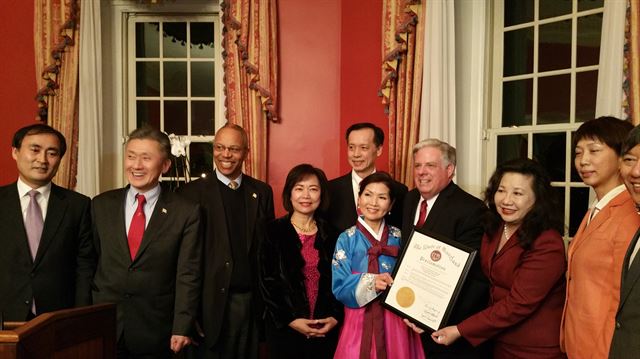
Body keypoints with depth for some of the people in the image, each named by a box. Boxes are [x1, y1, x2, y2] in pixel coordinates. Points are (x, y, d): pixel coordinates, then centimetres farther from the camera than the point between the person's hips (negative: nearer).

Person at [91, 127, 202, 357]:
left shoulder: (186, 212, -7)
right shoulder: (101, 205, 3)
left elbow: (188, 276, -8)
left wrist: (182, 328, -12)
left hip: (155, 331, -2)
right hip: (102, 325, 2)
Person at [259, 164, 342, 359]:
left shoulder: (331, 235, 5)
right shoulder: (273, 231, -3)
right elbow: (267, 282, -7)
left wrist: (335, 317, -5)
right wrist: (290, 320, -12)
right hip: (284, 328, -2)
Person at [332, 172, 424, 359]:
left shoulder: (399, 238, 4)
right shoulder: (347, 239, -3)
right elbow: (340, 287, -9)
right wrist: (370, 282, -24)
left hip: (396, 320, 2)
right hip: (360, 321, -2)